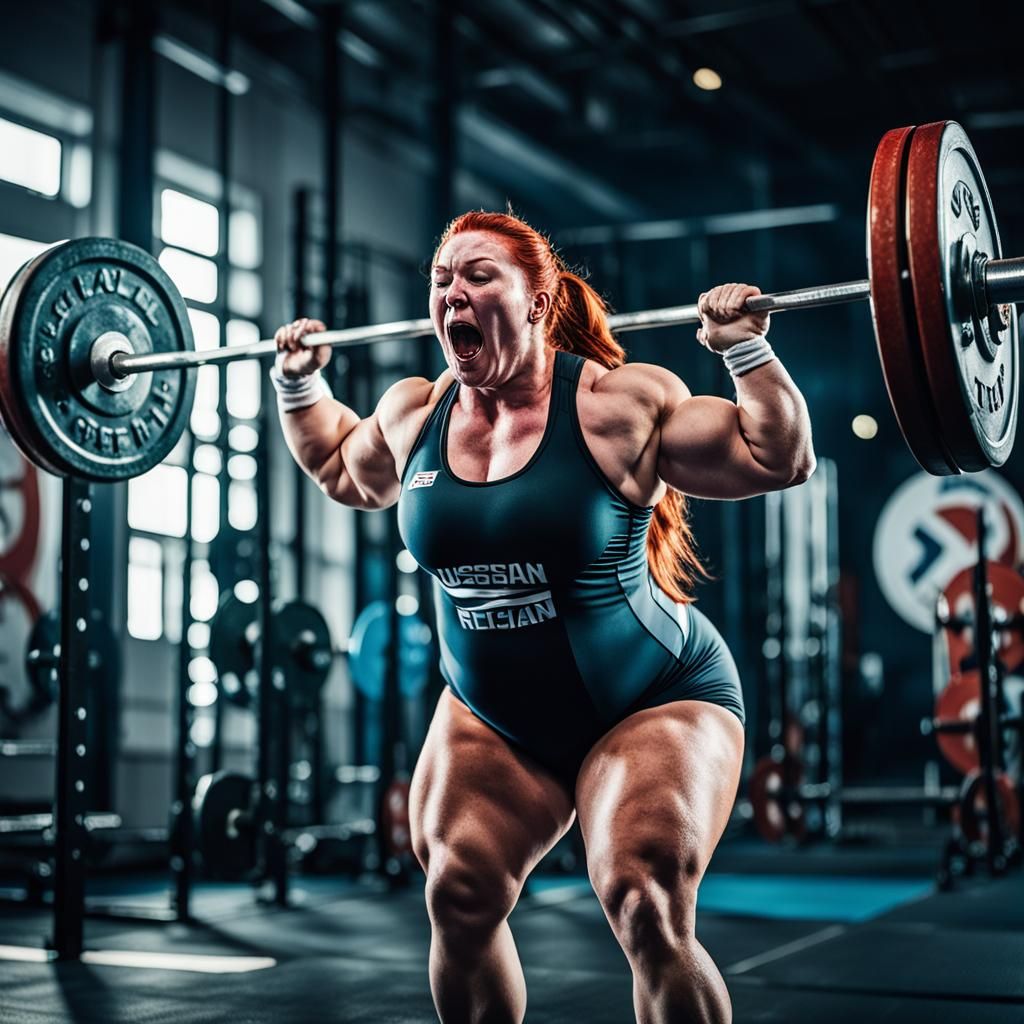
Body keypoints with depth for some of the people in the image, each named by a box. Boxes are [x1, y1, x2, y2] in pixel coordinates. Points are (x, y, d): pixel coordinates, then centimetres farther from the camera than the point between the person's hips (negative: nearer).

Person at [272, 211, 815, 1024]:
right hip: (491, 719, 5)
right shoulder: (414, 415, 0)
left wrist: (746, 349, -22)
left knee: (647, 914, -19)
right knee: (458, 899, -5)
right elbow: (341, 470, 22)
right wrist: (299, 382, 16)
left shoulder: (618, 406, -17)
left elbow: (780, 458, -14)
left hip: (652, 703, -5)